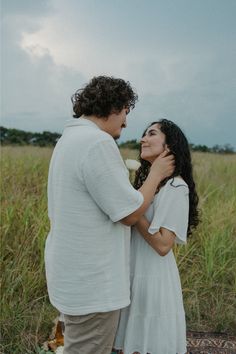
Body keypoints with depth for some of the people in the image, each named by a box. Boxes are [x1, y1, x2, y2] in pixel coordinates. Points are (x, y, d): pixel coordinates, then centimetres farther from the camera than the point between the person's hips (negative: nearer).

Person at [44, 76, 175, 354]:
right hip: (91, 284, -10)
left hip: (74, 274, 10)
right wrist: (156, 174, -4)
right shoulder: (98, 143, -22)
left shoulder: (69, 139, 10)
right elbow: (129, 213, -17)